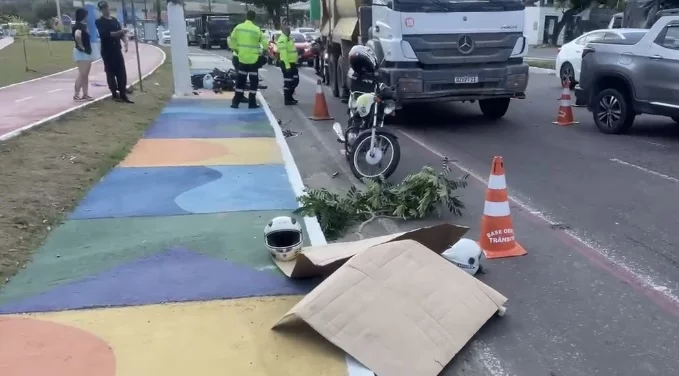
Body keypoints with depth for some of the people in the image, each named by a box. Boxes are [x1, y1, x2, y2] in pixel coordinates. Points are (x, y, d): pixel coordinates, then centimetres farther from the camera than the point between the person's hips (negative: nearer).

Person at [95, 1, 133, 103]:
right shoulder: (99, 22, -4)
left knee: (122, 73, 0)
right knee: (111, 73, 0)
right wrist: (120, 32, -27)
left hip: (117, 49, 5)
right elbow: (106, 34, -18)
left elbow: (121, 33, 14)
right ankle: (115, 95, 6)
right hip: (107, 51, -5)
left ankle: (123, 95, 3)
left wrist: (125, 41, -5)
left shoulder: (114, 20, 14)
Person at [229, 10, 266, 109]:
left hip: (242, 58, 4)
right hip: (253, 59, -4)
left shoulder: (238, 27, 0)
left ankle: (235, 102, 11)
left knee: (240, 80, 13)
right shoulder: (256, 29, -10)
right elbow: (264, 43, -3)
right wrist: (266, 48, 16)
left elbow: (232, 41, 2)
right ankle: (252, 103, 5)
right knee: (254, 81, 6)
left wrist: (236, 50, 14)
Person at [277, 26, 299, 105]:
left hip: (292, 63, 10)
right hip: (286, 64, -10)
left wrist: (294, 62, 23)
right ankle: (287, 100, 0)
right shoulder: (282, 39, -14)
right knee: (288, 82, -6)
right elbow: (284, 53, -23)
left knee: (295, 80, 14)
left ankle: (289, 97, 24)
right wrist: (287, 65, -28)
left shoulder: (288, 38, 19)